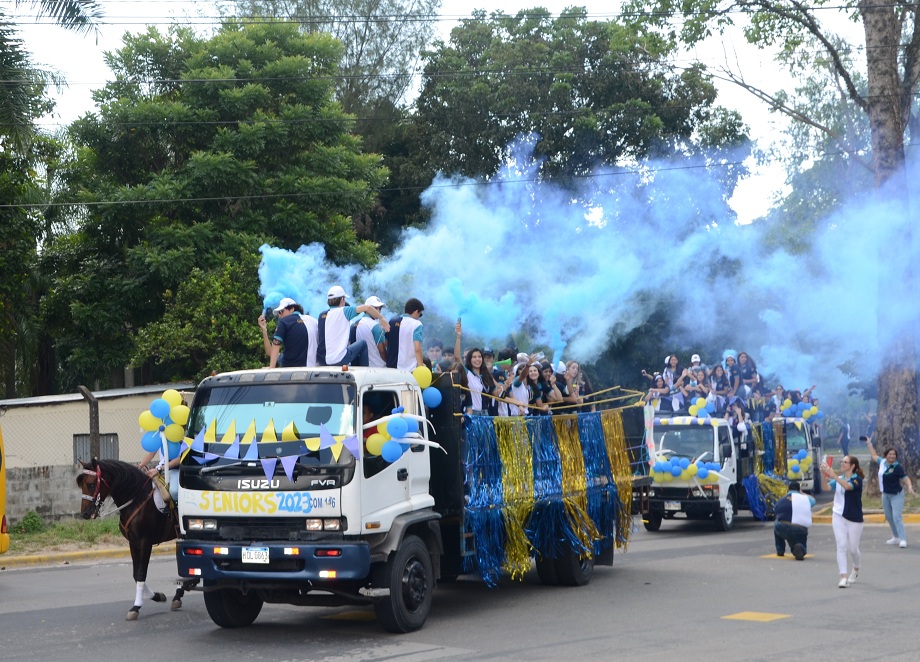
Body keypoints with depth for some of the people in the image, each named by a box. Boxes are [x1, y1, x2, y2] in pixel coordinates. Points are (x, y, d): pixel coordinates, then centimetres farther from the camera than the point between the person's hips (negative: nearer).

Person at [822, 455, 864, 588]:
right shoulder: (839, 479, 6)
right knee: (841, 546, -7)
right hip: (839, 516, 4)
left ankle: (856, 569, 35)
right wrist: (824, 475, -26)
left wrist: (833, 475, -43)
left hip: (854, 518, -4)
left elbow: (848, 486, -32)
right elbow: (826, 487, -9)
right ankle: (844, 577, -9)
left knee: (853, 549, 6)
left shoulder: (857, 479, -10)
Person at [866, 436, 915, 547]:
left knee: (897, 517, -16)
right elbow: (874, 456, 21)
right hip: (885, 494, 7)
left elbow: (905, 478, -21)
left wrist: (909, 487, -39)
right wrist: (869, 444, 27)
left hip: (896, 495, -7)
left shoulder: (897, 467, -17)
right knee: (889, 517, 12)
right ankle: (896, 537, 23)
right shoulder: (882, 462, 1)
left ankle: (903, 539, -16)